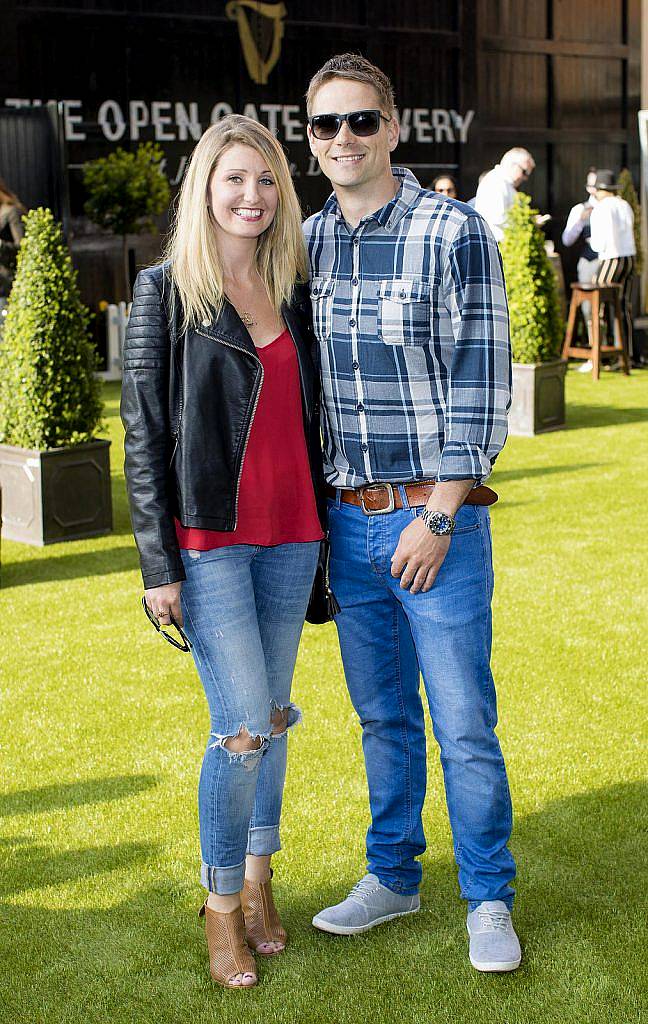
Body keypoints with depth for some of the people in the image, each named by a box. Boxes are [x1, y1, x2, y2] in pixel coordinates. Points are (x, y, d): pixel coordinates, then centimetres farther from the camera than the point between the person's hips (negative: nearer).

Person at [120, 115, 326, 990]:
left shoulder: (295, 292, 10)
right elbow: (143, 435, -6)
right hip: (210, 539, -5)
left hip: (291, 534, 5)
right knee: (245, 726, -6)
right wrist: (159, 565, -10)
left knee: (270, 715, 12)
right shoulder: (166, 293, -4)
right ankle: (220, 906, 13)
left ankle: (258, 883, 28)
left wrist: (323, 525, 13)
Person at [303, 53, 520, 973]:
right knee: (381, 716, 15)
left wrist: (437, 517, -13)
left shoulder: (454, 233, -8)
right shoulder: (305, 243, 8)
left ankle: (488, 899, 17)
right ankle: (392, 878, 30)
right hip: (346, 519, 5)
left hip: (436, 517, -5)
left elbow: (482, 384, -10)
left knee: (464, 722, 1)